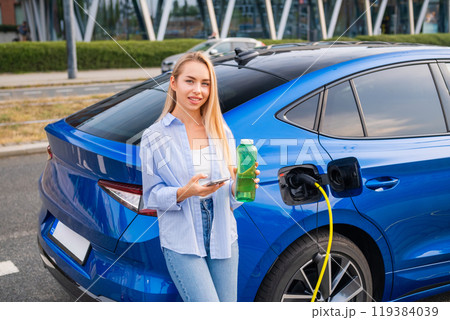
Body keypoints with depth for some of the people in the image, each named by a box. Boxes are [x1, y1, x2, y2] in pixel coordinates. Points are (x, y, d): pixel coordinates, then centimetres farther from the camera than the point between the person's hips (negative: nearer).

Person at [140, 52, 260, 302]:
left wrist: (239, 186, -15)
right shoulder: (155, 136, -2)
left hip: (224, 239, 4)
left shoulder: (222, 131, 7)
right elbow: (151, 196, -4)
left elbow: (230, 197, 8)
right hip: (182, 244, -4)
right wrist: (185, 192, -22)